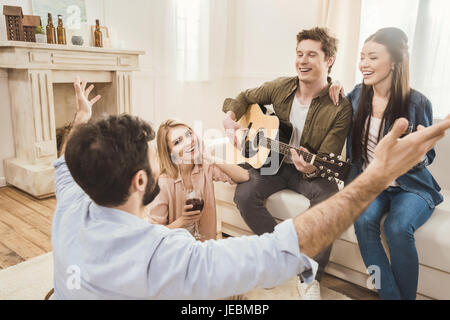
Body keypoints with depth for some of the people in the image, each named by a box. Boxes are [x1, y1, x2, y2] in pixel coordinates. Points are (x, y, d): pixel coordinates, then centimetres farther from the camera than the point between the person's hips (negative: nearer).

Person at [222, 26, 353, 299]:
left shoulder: (340, 108, -15)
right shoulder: (281, 87, -2)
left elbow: (327, 160, -15)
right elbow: (245, 98, 14)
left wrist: (311, 168, -38)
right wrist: (231, 117, -6)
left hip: (311, 172, -3)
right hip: (273, 162, 3)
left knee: (330, 197, -34)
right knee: (244, 194, -23)